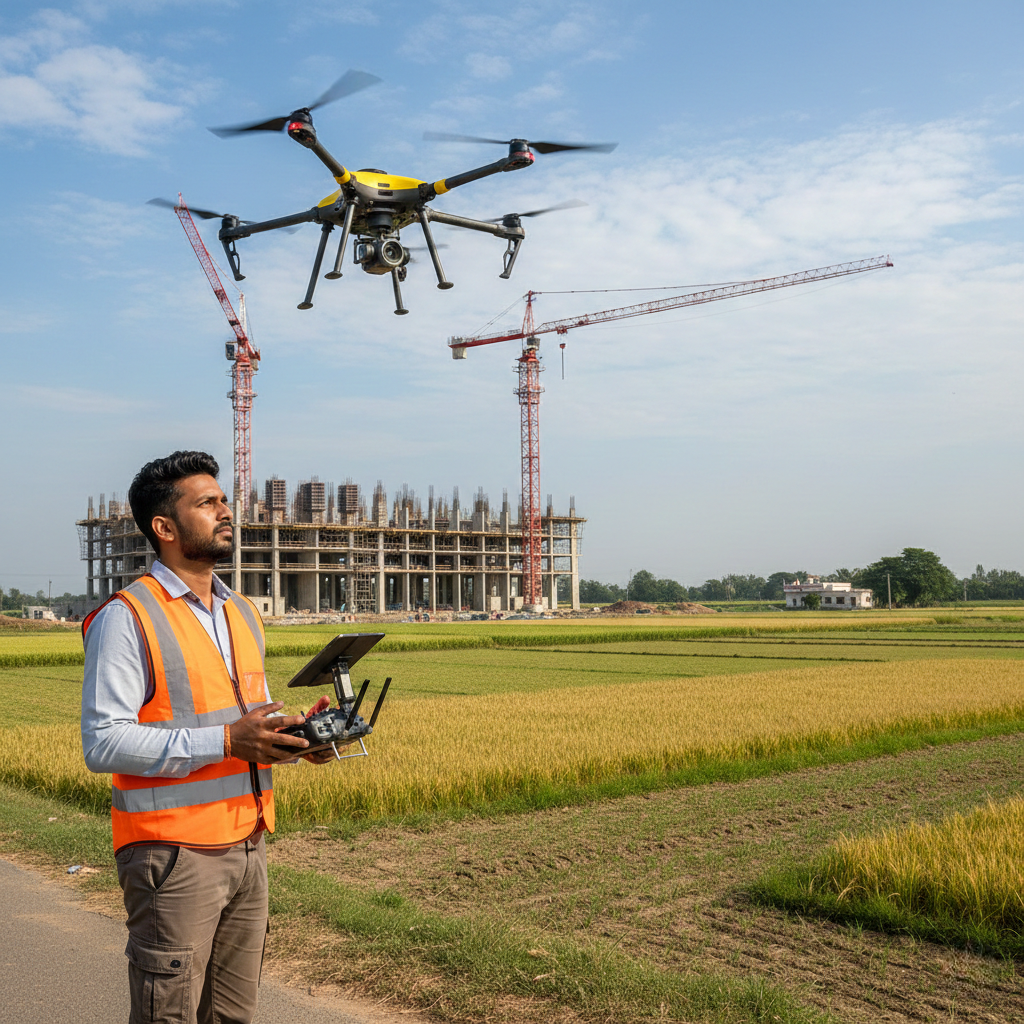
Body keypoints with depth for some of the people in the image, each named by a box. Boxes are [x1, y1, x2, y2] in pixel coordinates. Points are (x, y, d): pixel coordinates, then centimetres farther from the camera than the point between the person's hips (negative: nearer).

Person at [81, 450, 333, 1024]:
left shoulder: (243, 615, 15)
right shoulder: (128, 618, -10)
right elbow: (103, 743, -18)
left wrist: (299, 733, 0)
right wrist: (225, 742, -23)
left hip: (247, 846, 7)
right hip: (174, 854, -7)